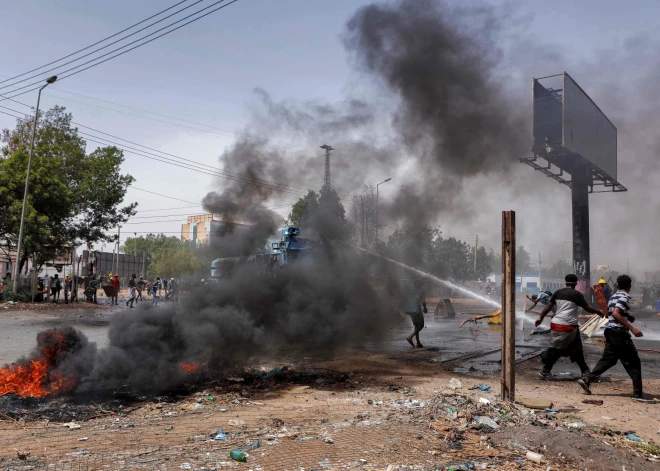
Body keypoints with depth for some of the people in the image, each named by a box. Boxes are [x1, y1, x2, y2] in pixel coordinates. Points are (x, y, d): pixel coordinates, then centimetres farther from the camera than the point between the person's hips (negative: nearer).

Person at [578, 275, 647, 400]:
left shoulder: (613, 297, 16)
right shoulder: (624, 297, -11)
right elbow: (615, 314, -24)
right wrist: (632, 328, -26)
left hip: (610, 331, 8)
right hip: (620, 333, -8)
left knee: (608, 359, 12)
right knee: (633, 362, 1)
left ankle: (587, 379, 3)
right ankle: (638, 393, 3)